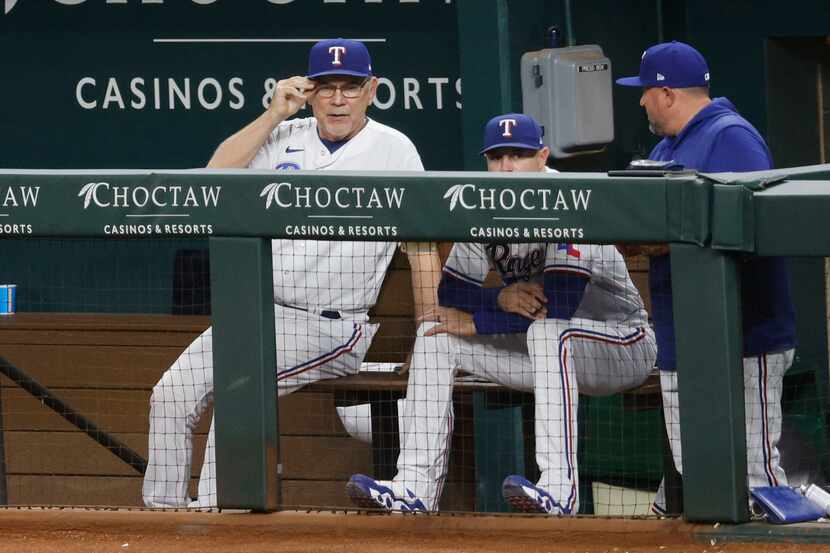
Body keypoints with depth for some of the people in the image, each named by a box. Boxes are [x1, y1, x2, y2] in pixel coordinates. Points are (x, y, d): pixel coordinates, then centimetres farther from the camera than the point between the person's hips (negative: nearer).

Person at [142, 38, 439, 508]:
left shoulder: (394, 149, -1)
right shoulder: (285, 138, 11)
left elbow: (423, 247, -3)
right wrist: (274, 115, -6)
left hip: (332, 325, -5)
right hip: (255, 311, 5)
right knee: (171, 395, -9)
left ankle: (210, 512, -27)